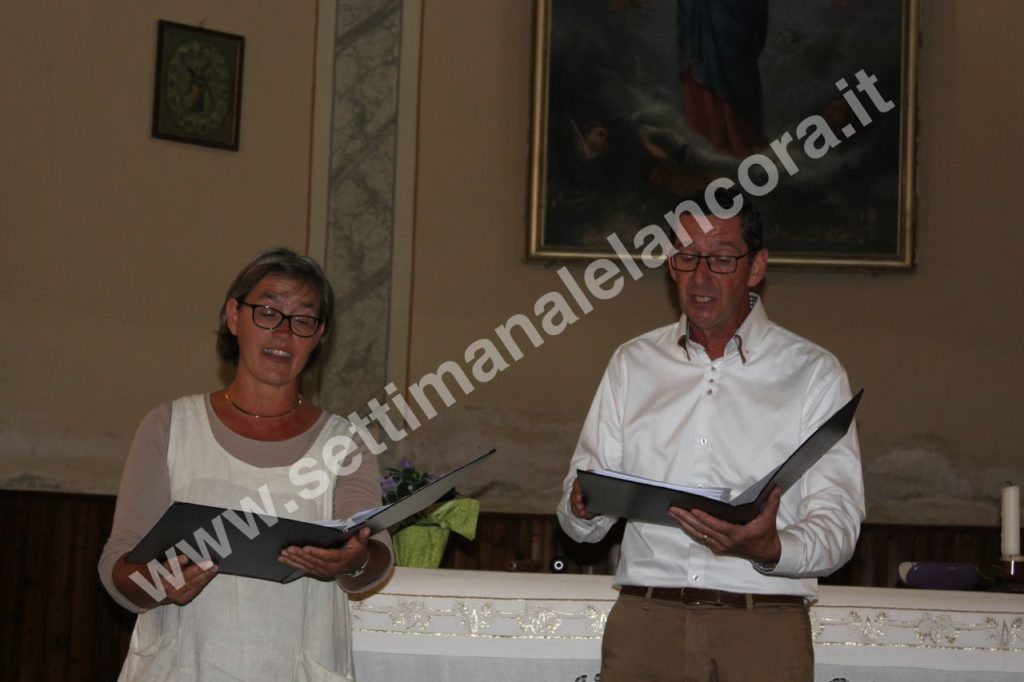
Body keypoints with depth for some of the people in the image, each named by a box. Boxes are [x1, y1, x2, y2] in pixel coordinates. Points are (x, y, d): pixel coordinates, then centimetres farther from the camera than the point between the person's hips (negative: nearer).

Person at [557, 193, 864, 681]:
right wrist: (584, 507, -10)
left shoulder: (813, 372, 6)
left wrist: (769, 550, -22)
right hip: (644, 620, 2)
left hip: (763, 628, -2)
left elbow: (837, 525, -2)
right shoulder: (633, 364, 15)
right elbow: (580, 525, 13)